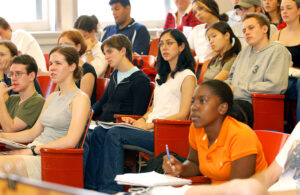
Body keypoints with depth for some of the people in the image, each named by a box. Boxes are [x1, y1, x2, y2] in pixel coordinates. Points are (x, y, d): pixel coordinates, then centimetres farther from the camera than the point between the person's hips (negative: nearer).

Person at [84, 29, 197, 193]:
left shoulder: (187, 77, -1)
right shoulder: (161, 76, 25)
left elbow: (182, 115, -9)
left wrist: (149, 124, -14)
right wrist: (139, 120, 4)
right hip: (149, 129, 8)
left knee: (115, 134, -27)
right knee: (99, 132, -12)